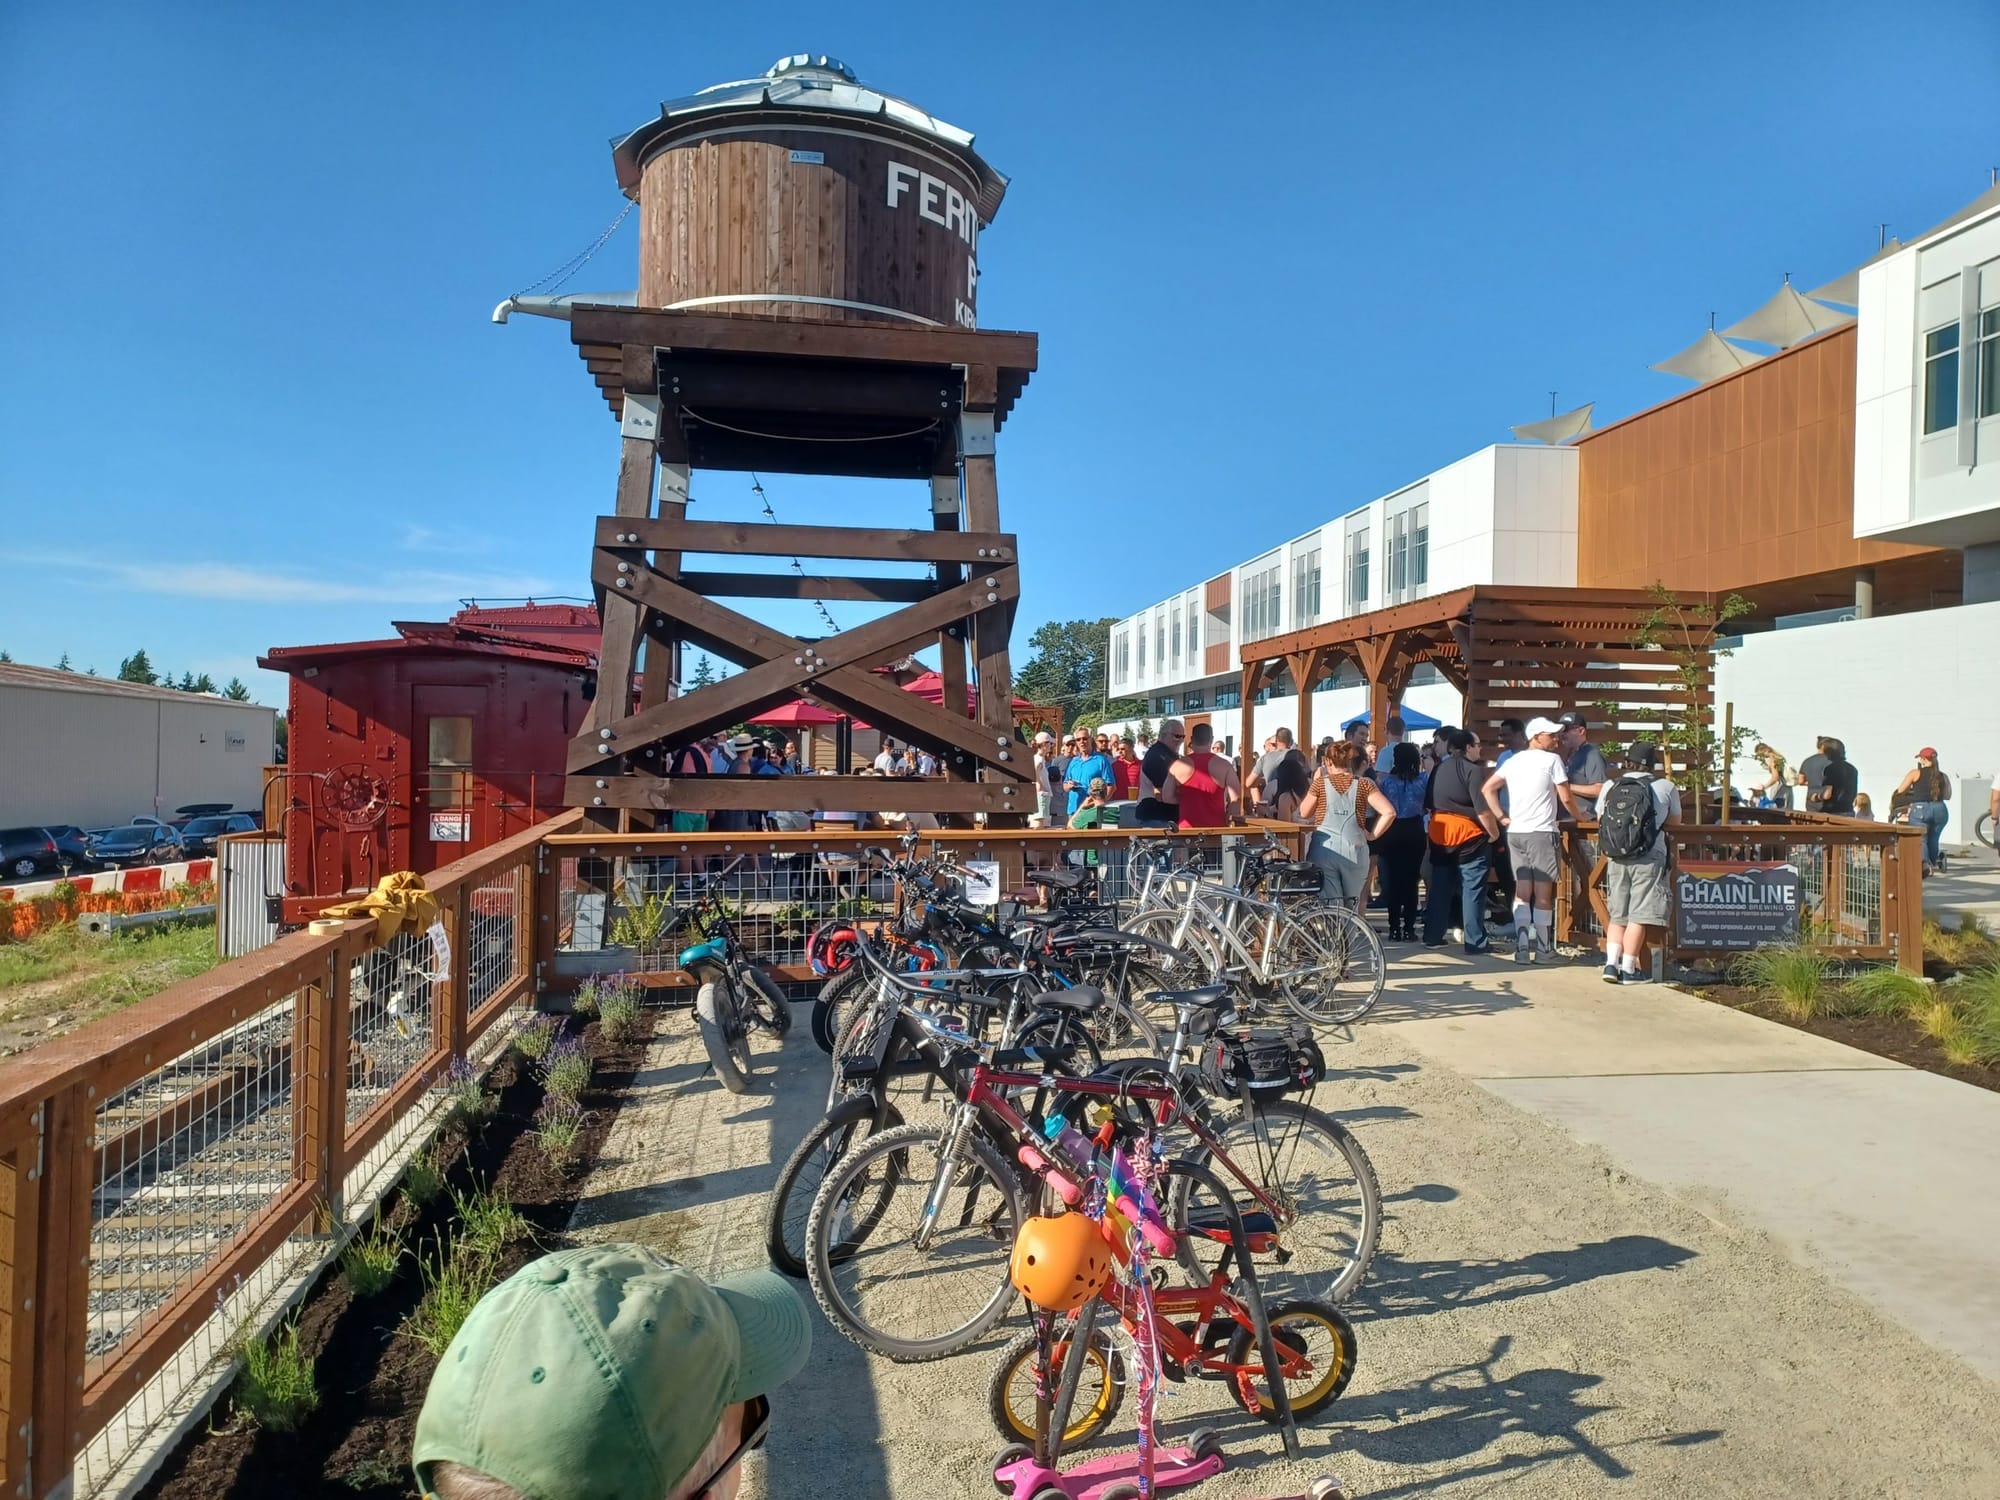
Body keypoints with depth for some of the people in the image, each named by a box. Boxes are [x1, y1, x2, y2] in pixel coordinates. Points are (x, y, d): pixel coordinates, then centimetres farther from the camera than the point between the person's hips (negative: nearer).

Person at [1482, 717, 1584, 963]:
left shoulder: (1513, 761, 12)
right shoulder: (1552, 760, -5)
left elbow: (1487, 789, 11)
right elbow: (1566, 798, -4)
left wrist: (1501, 817, 10)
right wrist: (1579, 816, 13)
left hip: (1515, 832, 6)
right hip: (1542, 832, -6)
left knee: (1522, 892, 7)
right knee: (1543, 892, 0)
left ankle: (1522, 947, 2)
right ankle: (1542, 948, 4)